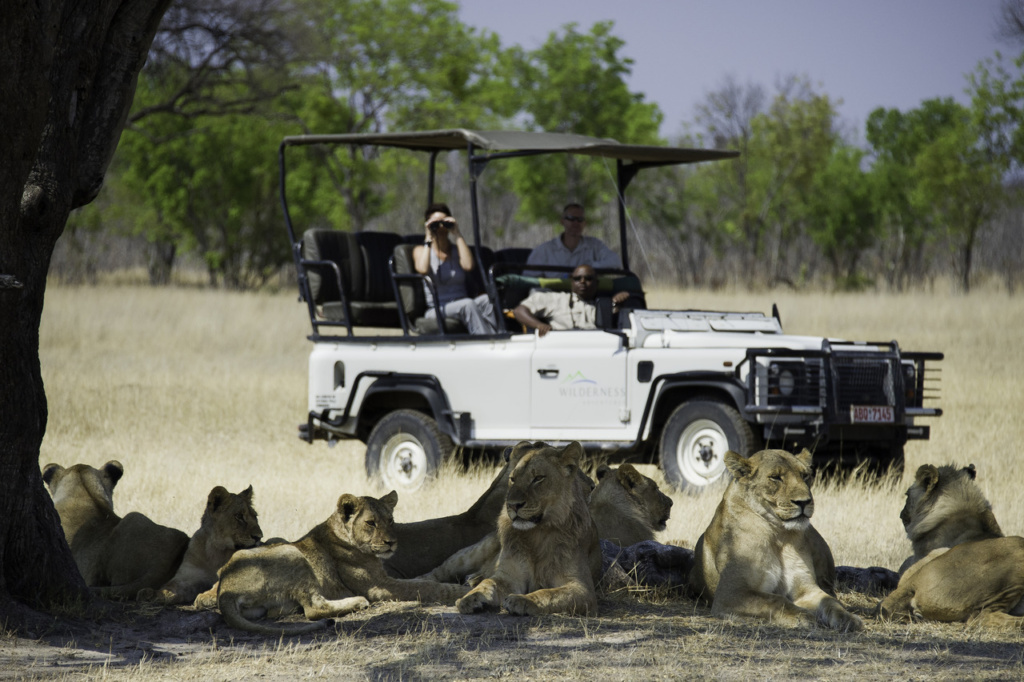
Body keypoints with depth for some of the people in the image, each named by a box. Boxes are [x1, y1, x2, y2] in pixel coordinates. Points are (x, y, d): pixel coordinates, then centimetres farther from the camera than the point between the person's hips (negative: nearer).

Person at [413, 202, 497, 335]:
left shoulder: (457, 249, 19)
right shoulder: (420, 251, 12)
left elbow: (468, 266, -6)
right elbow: (423, 269, -14)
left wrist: (457, 235, 1)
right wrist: (428, 239, -4)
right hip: (436, 311, -3)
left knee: (485, 300, -32)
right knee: (468, 304, -35)